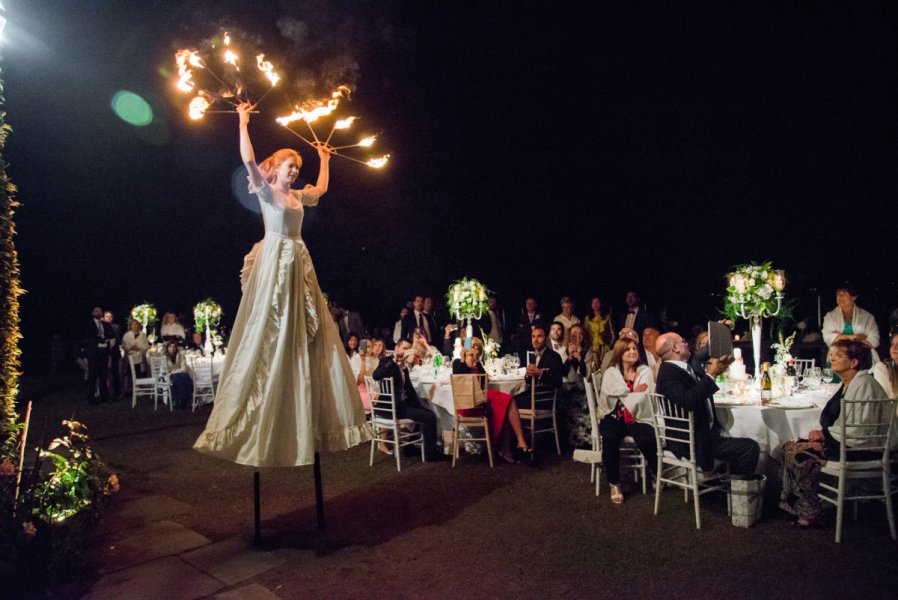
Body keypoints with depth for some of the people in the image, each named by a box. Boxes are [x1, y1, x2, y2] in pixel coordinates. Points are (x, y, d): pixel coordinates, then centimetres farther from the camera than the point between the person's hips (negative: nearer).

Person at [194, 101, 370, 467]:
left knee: (309, 339, 6)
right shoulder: (266, 191, -1)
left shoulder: (297, 196, 18)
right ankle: (252, 424, -2)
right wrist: (243, 123, -10)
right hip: (274, 264, -8)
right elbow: (248, 161, -16)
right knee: (268, 337, -9)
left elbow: (322, 189, 36)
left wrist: (324, 160, 41)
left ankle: (309, 425, 13)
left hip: (299, 266, 8)